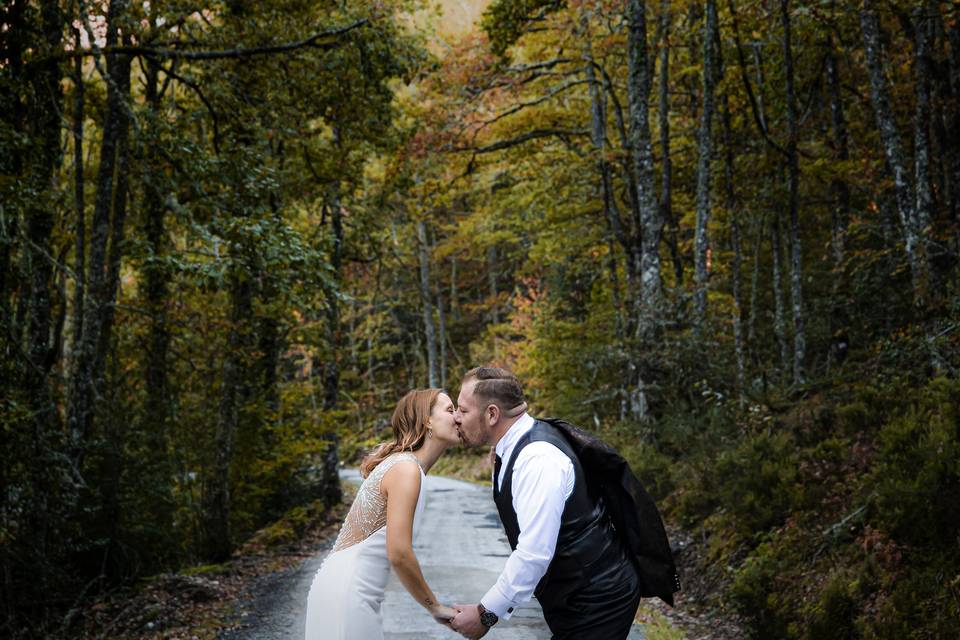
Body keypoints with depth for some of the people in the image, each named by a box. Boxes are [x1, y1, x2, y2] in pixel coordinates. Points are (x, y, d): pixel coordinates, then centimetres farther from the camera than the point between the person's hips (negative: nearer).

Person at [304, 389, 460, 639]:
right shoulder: (407, 468, -16)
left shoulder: (400, 462, 12)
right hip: (347, 593, -9)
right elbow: (399, 554, -20)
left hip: (340, 587, 9)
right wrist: (436, 607, -11)